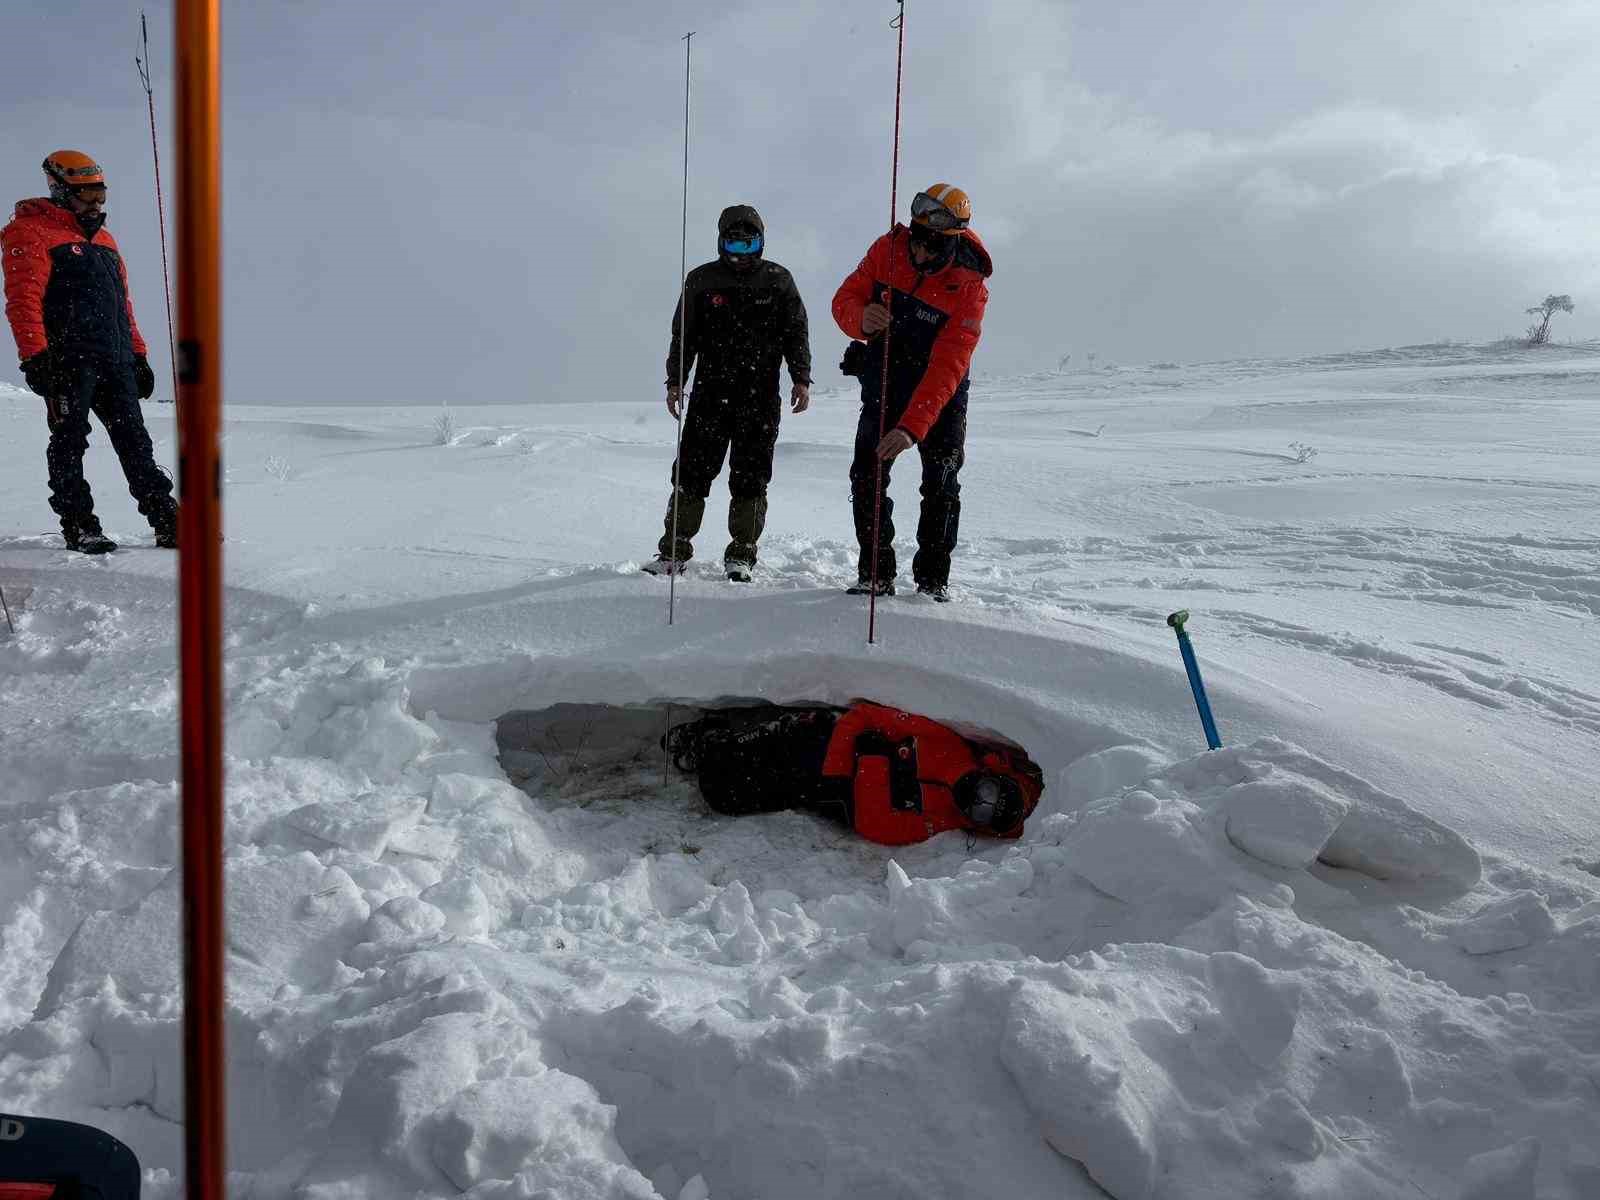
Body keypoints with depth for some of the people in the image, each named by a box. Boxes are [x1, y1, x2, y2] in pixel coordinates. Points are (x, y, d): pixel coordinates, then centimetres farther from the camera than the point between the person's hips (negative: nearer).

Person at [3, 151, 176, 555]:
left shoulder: (103, 239, 24)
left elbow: (123, 304, 26)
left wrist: (138, 355, 20)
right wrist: (35, 357, -19)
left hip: (115, 360, 7)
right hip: (68, 360, -7)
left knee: (135, 440, 3)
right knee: (70, 441, -3)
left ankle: (167, 522, 2)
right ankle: (79, 527, 0)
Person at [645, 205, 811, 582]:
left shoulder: (778, 280, 6)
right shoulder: (701, 281, 7)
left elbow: (796, 332, 9)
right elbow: (683, 335, 10)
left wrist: (801, 378, -1)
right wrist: (675, 381, 3)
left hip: (761, 397, 0)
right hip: (710, 392, 0)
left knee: (750, 478, 1)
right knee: (692, 472, -1)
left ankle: (741, 556, 11)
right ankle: (673, 551, 8)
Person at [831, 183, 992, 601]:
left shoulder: (969, 285, -24)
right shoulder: (887, 249, -14)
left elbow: (947, 366, -31)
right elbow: (845, 297, -8)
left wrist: (913, 427, -41)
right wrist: (861, 319, -34)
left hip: (941, 394, -2)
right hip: (884, 381, 2)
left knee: (941, 486, -3)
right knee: (867, 475, -6)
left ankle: (933, 581, 8)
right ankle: (875, 576, 2)